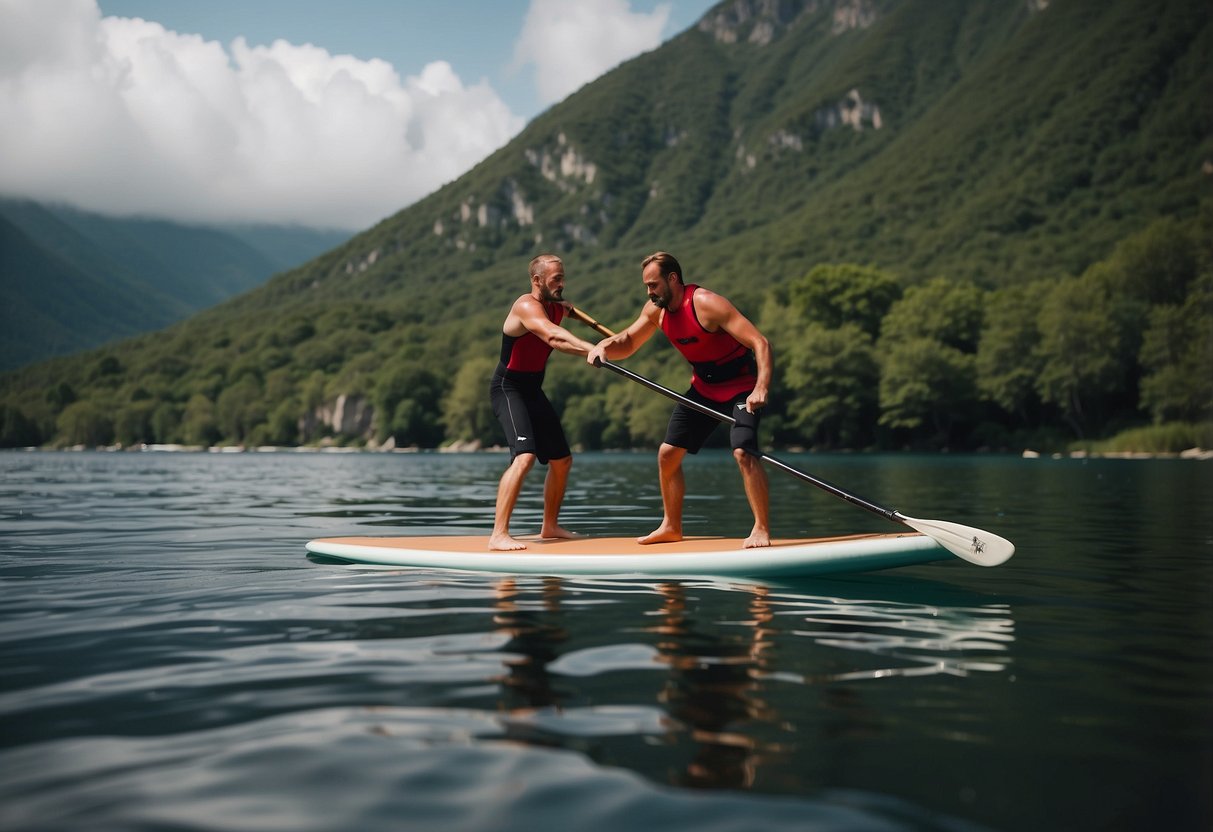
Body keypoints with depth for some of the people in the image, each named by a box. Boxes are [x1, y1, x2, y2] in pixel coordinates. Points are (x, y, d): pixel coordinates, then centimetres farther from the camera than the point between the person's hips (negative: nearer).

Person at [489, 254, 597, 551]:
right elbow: (553, 336, -41)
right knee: (524, 456, -27)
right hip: (508, 389, -9)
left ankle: (549, 526, 29)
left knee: (562, 460, 13)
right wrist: (590, 349, -54)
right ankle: (499, 534, -28)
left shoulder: (557, 308, 8)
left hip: (533, 391, 9)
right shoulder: (527, 307, -22)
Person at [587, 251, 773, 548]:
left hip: (741, 385, -8)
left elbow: (760, 343, -30)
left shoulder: (706, 303, -27)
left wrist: (761, 388, -43)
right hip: (703, 387, 8)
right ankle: (671, 526, 24)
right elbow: (628, 343, 9)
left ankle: (761, 529, -19)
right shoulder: (656, 309, -3)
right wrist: (605, 345, -16)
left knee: (743, 451, -28)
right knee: (667, 454, 7)